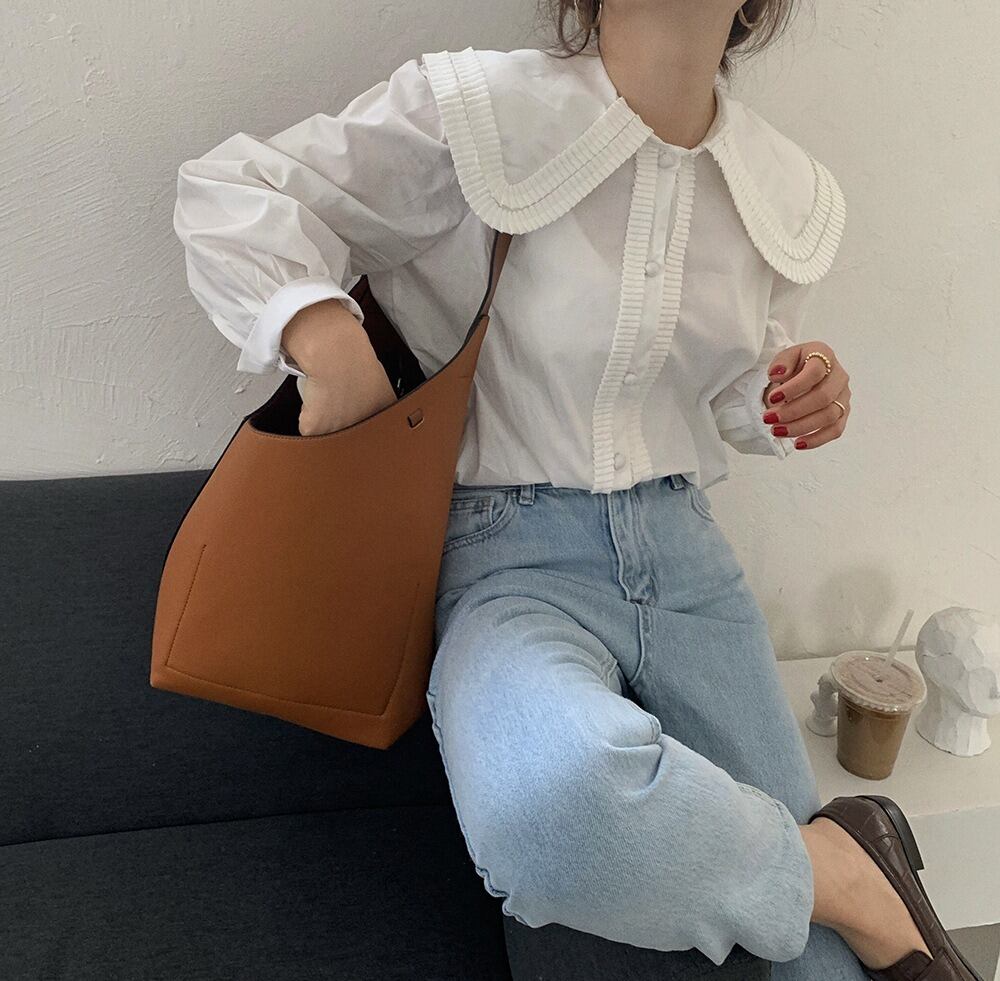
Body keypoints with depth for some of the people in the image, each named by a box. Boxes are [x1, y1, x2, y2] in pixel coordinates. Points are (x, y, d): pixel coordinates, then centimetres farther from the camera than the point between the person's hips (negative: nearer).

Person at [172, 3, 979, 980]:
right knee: (554, 802, -36)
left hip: (683, 547, 4)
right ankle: (847, 873, -11)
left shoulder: (794, 194, 6)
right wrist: (330, 340, -22)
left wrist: (793, 405, -4)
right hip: (514, 555, -3)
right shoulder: (476, 111, -10)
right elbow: (226, 193, -4)